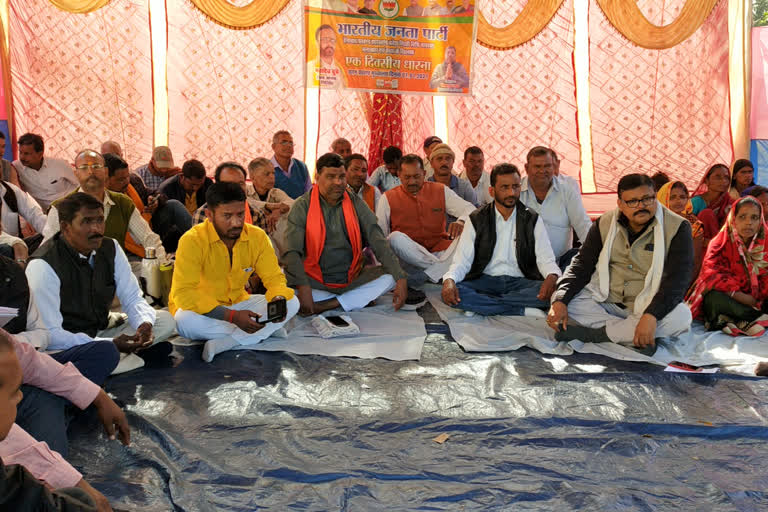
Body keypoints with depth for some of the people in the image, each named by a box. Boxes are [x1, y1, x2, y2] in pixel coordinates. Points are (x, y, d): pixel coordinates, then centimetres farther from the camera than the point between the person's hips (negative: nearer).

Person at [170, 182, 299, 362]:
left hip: (238, 303, 4)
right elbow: (184, 294, -28)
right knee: (185, 320, -38)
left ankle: (223, 343, -24)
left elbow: (274, 277, -3)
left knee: (291, 303, -15)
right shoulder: (193, 240, -22)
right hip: (202, 309, -4)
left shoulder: (257, 236, -9)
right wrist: (233, 316, -36)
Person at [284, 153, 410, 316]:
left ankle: (329, 305, -20)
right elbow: (292, 251, -14)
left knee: (391, 276, -19)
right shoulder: (302, 207, -4)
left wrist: (400, 278, -18)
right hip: (316, 281, -2)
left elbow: (378, 242, -5)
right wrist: (303, 287, -31)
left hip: (352, 279, 3)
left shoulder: (356, 204, 3)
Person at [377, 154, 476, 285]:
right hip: (408, 256, -2)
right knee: (395, 237, -33)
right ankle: (444, 267, -21)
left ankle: (424, 276, -32)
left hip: (439, 251, 2)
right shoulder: (388, 198, 7)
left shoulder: (441, 191, 11)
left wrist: (461, 221, -18)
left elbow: (470, 209, 7)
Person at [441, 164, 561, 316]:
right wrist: (449, 280, -25)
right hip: (485, 281, 0)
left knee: (554, 292, -30)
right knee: (452, 293, -31)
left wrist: (552, 277, -25)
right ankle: (522, 311, -23)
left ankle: (481, 303, -23)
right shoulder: (476, 220, 4)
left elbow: (546, 259, 0)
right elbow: (462, 260, -2)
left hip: (520, 282, 1)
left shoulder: (532, 220, 7)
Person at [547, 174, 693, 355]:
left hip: (647, 306, -2)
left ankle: (595, 334, -26)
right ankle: (630, 334, -24)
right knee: (559, 299, -20)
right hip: (605, 301, 3)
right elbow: (582, 265, 1)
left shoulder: (678, 228, -10)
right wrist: (560, 301, -16)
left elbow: (677, 280, -19)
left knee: (681, 316, -34)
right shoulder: (605, 223, 1)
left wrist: (651, 316, -36)